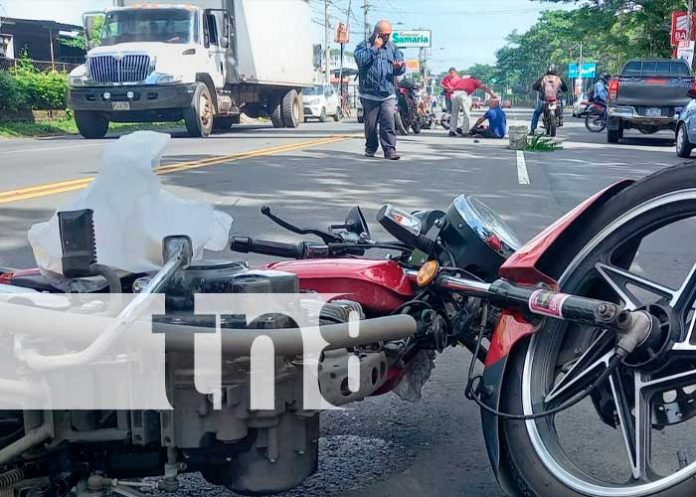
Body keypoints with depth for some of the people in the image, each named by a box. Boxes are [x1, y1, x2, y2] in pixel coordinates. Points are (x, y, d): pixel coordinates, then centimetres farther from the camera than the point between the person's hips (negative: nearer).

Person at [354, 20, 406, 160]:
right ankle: (371, 148, 23)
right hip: (369, 94, -2)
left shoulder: (393, 48, 13)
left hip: (388, 94, 2)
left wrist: (399, 67, -17)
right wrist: (375, 48, -14)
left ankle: (389, 149, -9)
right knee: (370, 124, 6)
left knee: (389, 122, -10)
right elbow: (360, 60, -17)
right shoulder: (364, 45, 3)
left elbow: (401, 68, 7)